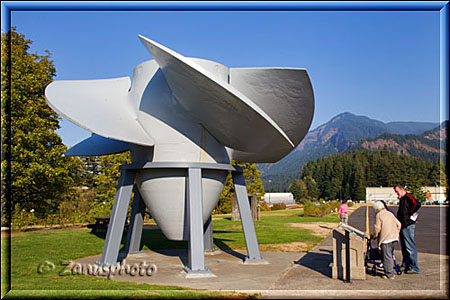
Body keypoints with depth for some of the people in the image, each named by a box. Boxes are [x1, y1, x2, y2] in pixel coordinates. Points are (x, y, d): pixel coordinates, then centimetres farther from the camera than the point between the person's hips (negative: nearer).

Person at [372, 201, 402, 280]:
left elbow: (377, 228, -10)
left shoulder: (379, 215, -5)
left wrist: (375, 235, 5)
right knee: (390, 255, 18)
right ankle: (390, 271, 22)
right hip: (394, 238, 7)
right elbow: (399, 224, 16)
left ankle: (389, 275, -2)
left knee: (387, 257, -3)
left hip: (385, 239, -7)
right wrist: (397, 233, 26)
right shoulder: (390, 214, 15)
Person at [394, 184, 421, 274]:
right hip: (402, 226, 10)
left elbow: (417, 204, -30)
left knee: (410, 247, -7)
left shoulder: (408, 198, -13)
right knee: (404, 247, 16)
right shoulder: (402, 199, 17)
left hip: (408, 226, -10)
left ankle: (414, 268, -3)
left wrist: (411, 214, -19)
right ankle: (405, 265, 25)